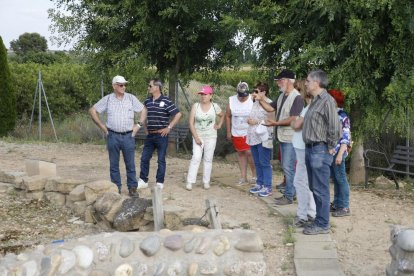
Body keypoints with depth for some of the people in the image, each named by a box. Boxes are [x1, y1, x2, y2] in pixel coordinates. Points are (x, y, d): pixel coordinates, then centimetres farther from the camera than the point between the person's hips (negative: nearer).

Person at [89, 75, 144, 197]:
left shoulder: (131, 98, 3)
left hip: (128, 136, 0)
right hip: (113, 136, 0)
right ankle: (116, 187, 16)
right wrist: (102, 126, 4)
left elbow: (143, 110, 10)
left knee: (130, 164, 2)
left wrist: (138, 125, 3)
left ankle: (132, 188, 10)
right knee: (114, 164, 7)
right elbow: (92, 110, 8)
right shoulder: (107, 99, 2)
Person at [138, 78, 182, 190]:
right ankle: (143, 181, 20)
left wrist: (169, 127, -12)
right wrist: (145, 128, 15)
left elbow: (178, 114, -12)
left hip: (161, 135, -6)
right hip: (150, 135, 6)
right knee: (144, 158, 9)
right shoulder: (148, 101, 7)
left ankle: (160, 183, 13)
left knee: (161, 160, 3)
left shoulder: (166, 101, -11)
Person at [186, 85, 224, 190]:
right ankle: (190, 181, -7)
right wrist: (196, 137, -10)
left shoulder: (215, 106, -1)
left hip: (211, 137, 1)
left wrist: (219, 125, 6)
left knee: (208, 159, 5)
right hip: (198, 136, -1)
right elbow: (191, 122, -5)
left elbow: (222, 115, 21)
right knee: (196, 158, -9)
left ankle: (206, 181, 13)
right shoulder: (196, 106, -4)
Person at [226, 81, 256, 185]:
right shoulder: (231, 100, -3)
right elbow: (228, 116, 7)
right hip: (236, 133, 4)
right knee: (240, 153, 10)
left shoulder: (252, 100, -14)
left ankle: (255, 175, 7)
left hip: (250, 133, -4)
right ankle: (243, 177, 19)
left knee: (249, 152, -12)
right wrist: (228, 132, 8)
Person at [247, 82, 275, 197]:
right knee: (257, 163, 14)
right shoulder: (255, 104, 15)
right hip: (254, 137, 8)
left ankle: (267, 187, 1)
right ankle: (259, 184, 23)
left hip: (264, 138, -8)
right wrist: (249, 120, 1)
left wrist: (257, 122, -18)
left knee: (264, 163, -5)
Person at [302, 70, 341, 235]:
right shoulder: (314, 101, 16)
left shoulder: (327, 100, -14)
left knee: (320, 189, -4)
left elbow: (335, 126, -19)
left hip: (320, 150, -10)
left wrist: (330, 147, -13)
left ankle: (322, 225, 3)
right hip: (310, 148, 10)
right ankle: (319, 219, 24)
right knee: (314, 187, 15)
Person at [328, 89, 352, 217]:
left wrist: (340, 154, -20)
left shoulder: (343, 117, -12)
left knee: (341, 179, -2)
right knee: (335, 179, 14)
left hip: (337, 153, -8)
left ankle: (345, 207, 4)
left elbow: (346, 138, -15)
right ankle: (337, 203, 23)